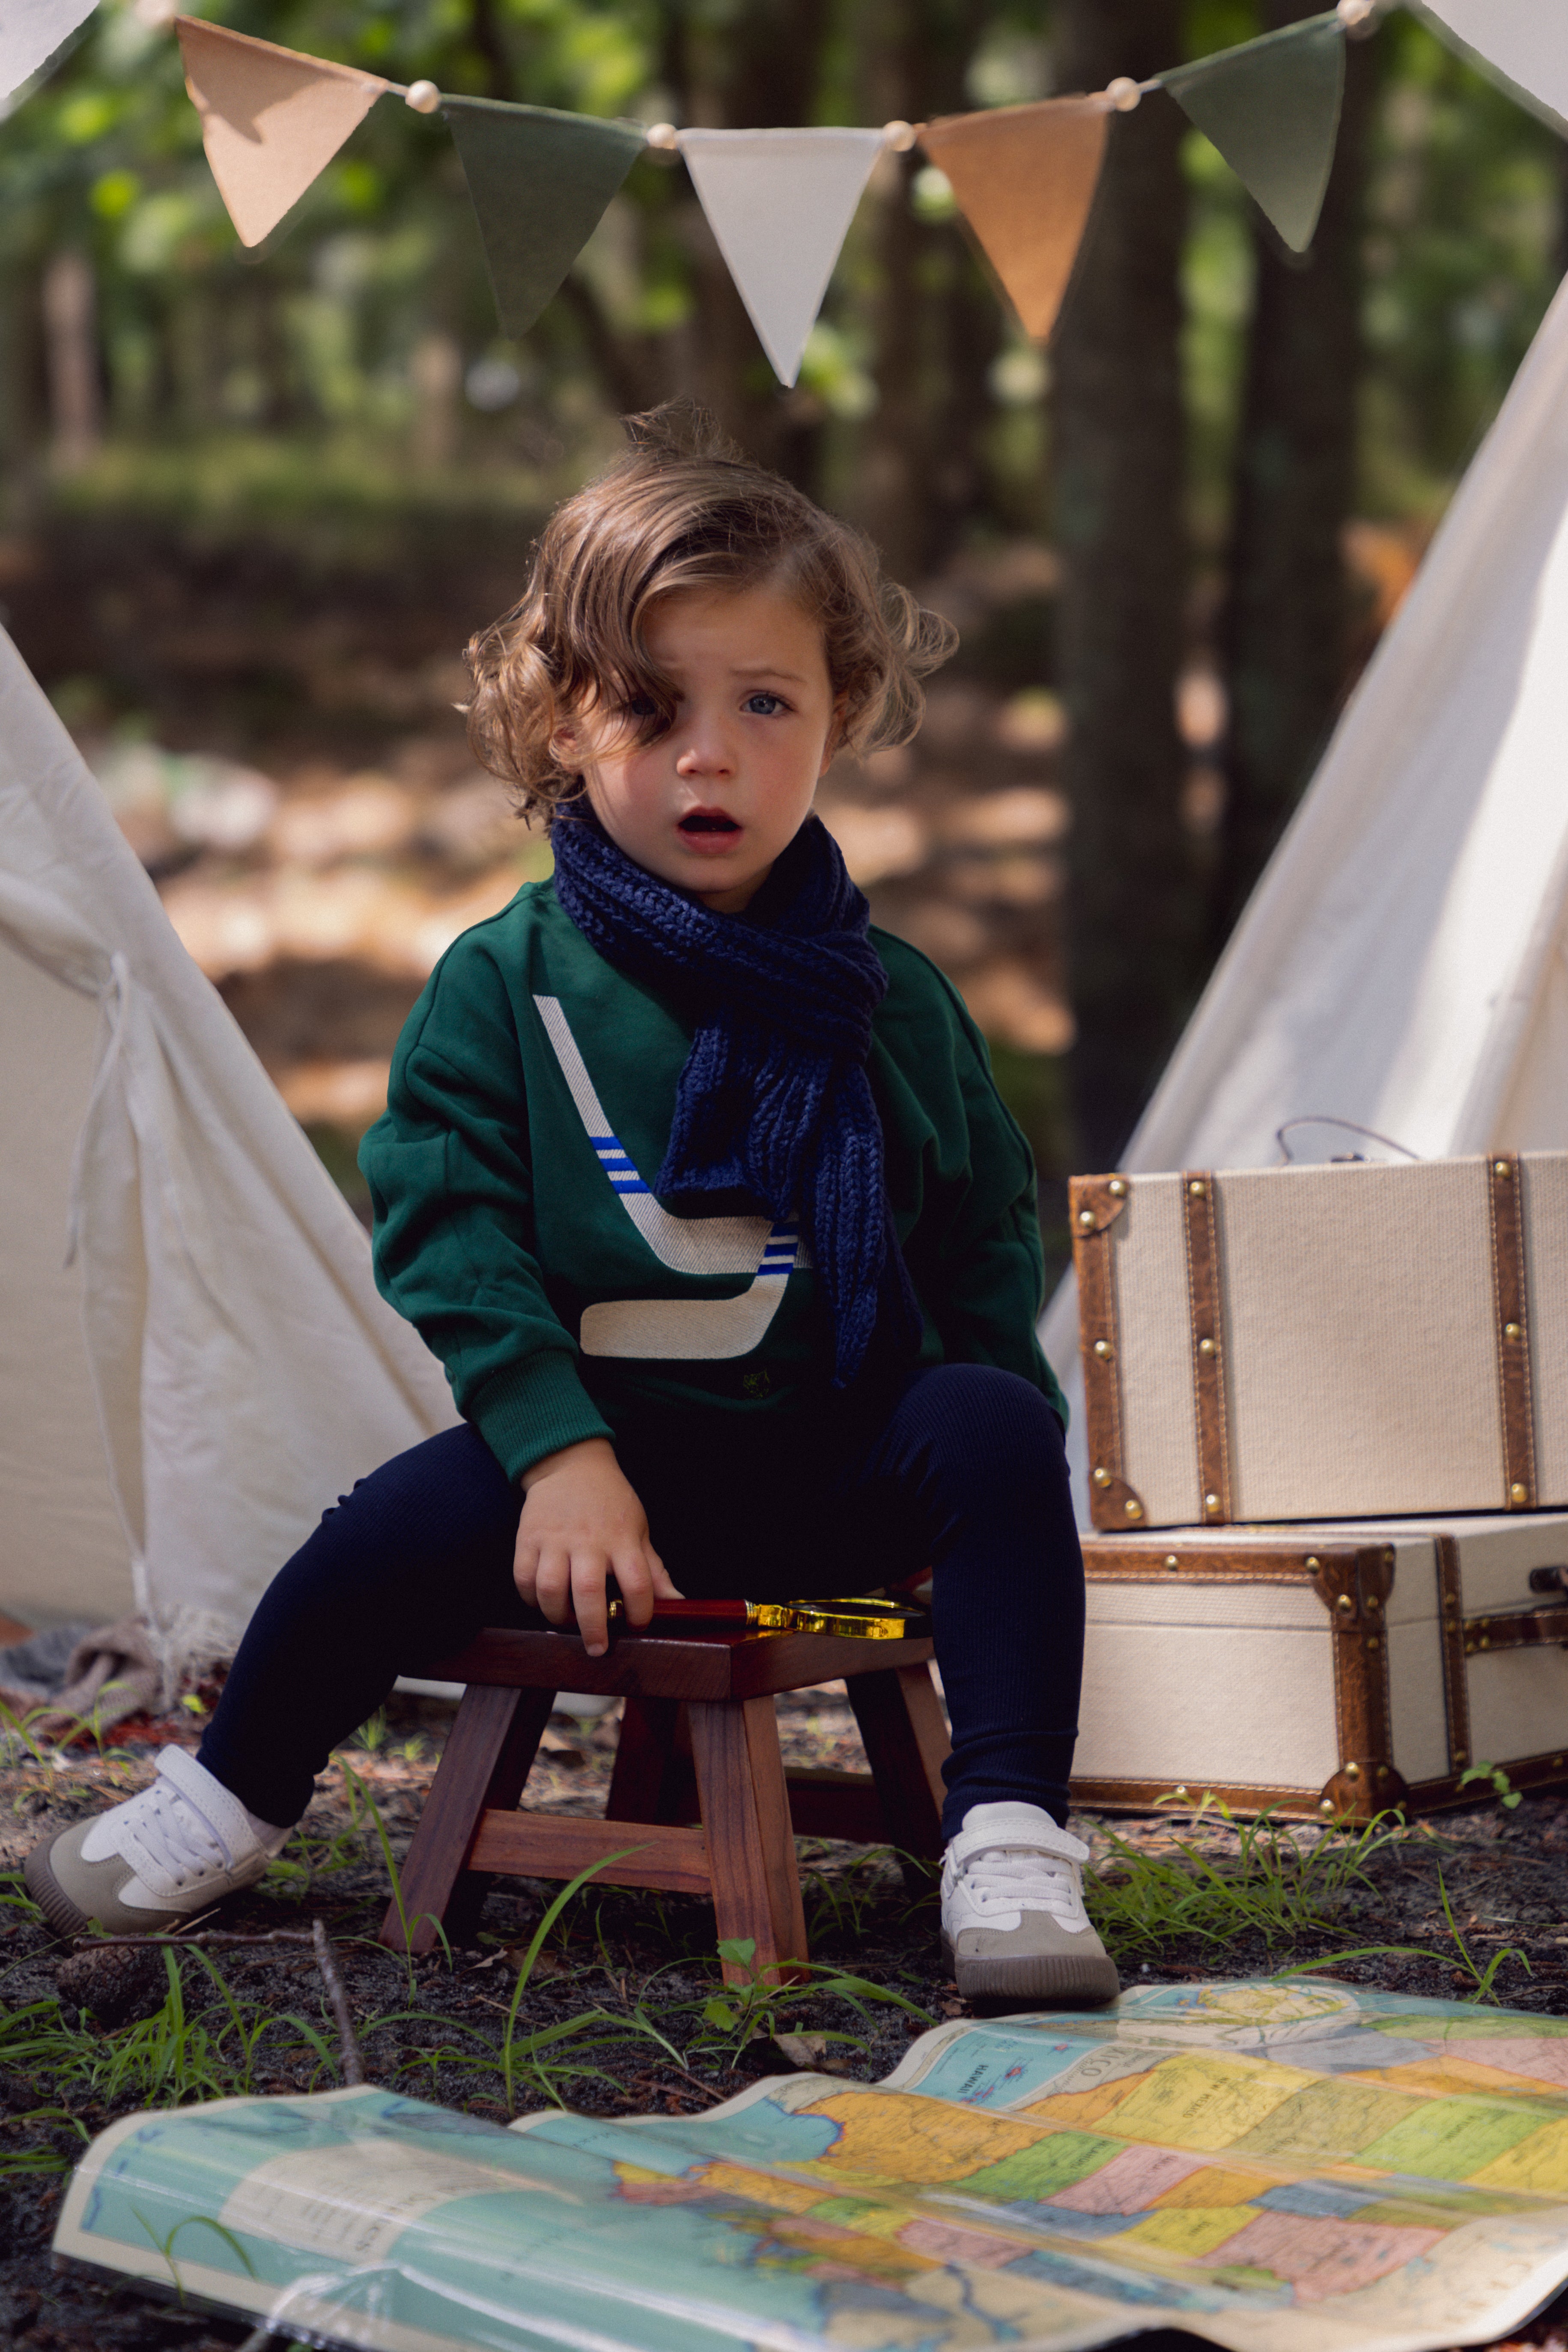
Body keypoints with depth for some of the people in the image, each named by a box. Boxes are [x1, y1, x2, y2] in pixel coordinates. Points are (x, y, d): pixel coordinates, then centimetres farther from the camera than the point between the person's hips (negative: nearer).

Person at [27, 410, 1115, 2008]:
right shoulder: (504, 983, -1)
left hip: (845, 1456, 2)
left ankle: (1009, 1841, -22)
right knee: (403, 1526, -24)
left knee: (1000, 1430, -25)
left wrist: (993, 1425, -5)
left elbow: (985, 1244, 14)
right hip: (594, 1442, -1)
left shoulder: (892, 1006, 6)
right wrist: (562, 1453, -21)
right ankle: (229, 1803, 7)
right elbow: (448, 1231, -8)